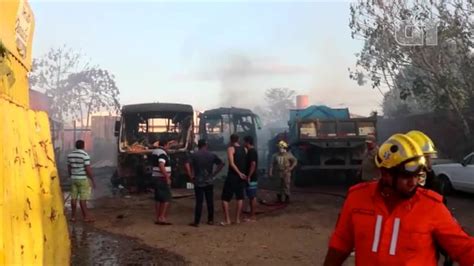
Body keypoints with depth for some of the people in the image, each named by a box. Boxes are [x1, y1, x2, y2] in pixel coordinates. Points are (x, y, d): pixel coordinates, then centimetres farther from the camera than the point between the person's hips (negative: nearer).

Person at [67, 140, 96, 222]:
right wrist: (93, 180, -9)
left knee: (74, 198, 9)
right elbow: (88, 169, -16)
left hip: (74, 178, 6)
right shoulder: (85, 155, -13)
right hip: (84, 179, -6)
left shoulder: (70, 155, 6)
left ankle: (73, 216, 15)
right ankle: (86, 216, 3)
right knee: (83, 198, -3)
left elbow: (69, 168, 12)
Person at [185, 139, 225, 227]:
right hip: (209, 182, 2)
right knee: (210, 201, 10)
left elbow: (187, 165, -16)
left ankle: (196, 222, 2)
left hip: (198, 182, -2)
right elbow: (221, 164, 4)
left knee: (199, 202, -1)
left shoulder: (194, 155, -3)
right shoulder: (212, 155, 3)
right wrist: (214, 174, 7)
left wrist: (191, 176, -8)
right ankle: (210, 220, 17)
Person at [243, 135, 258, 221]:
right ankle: (252, 215, 18)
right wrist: (248, 176, 21)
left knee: (253, 197, -4)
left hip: (251, 179, -10)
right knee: (251, 197, 12)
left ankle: (253, 216, 0)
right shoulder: (251, 151, 15)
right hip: (251, 178, 10)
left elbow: (253, 164, -23)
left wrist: (248, 177, -22)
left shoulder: (252, 151, -16)